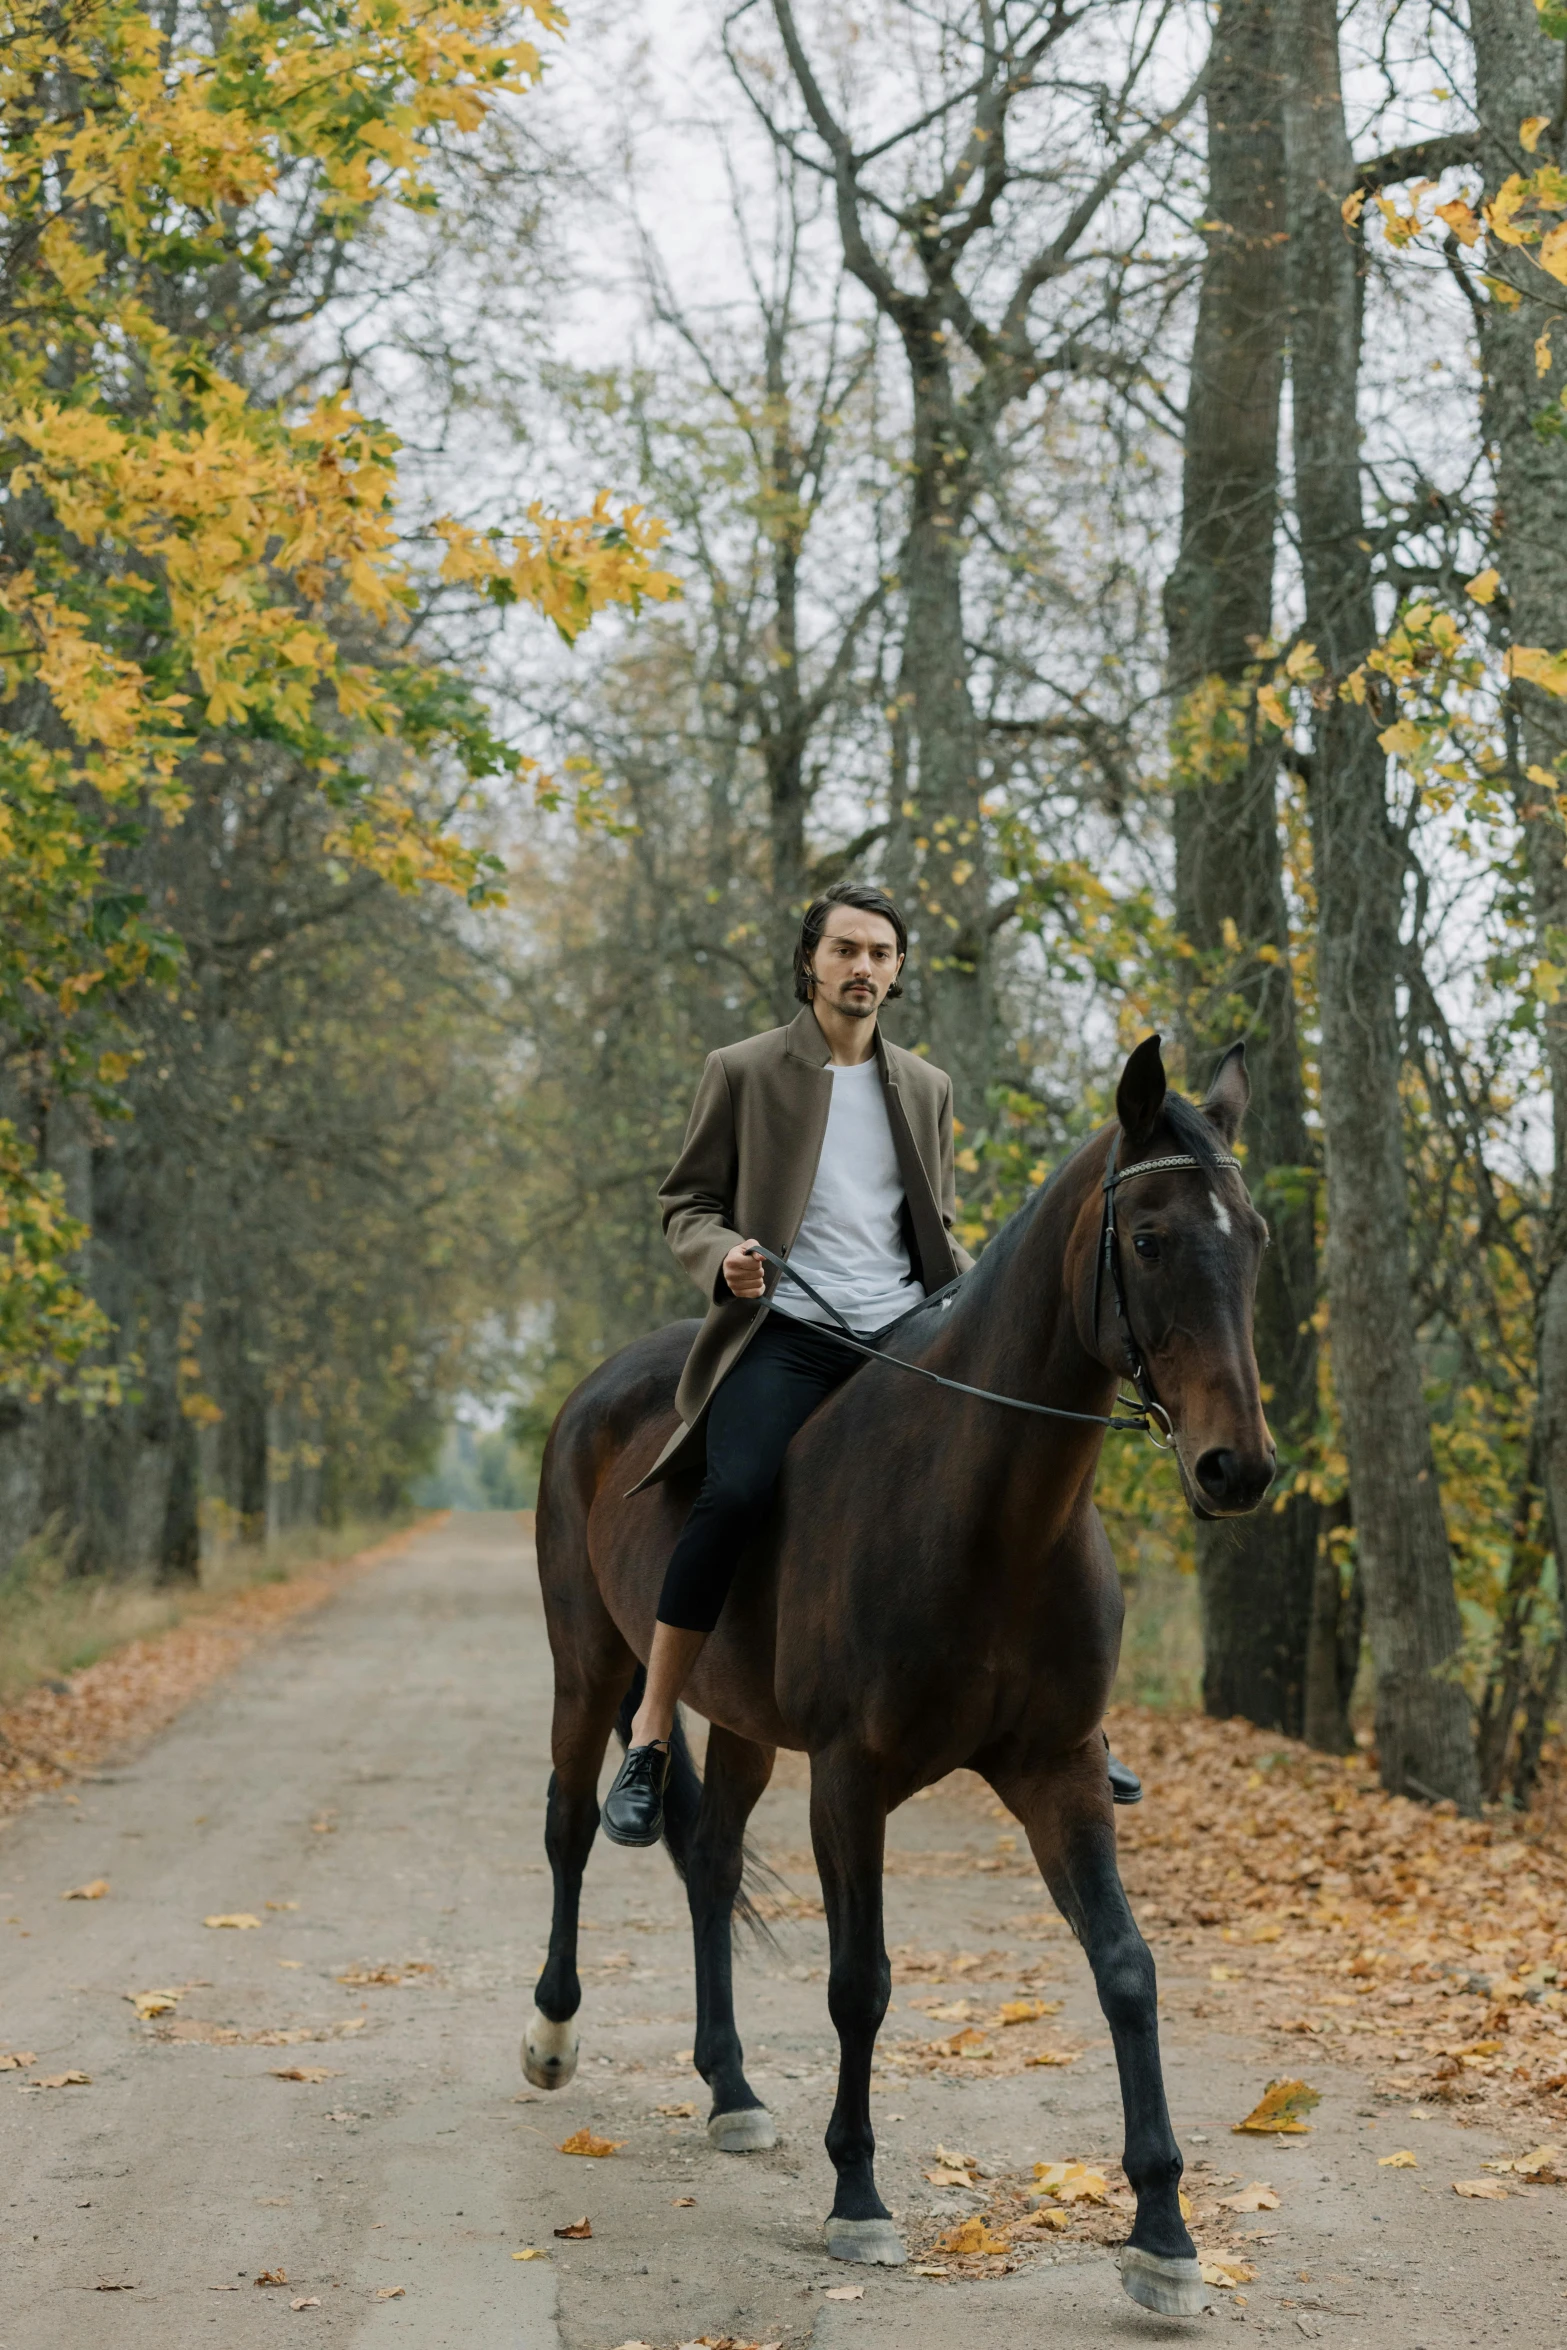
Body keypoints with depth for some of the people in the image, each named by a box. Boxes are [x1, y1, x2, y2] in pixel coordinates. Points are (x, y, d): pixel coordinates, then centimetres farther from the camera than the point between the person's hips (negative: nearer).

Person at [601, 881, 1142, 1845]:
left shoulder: (928, 1088, 18)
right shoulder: (743, 1072, 6)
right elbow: (687, 1202, 8)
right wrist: (724, 1253, -14)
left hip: (904, 1332, 4)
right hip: (784, 1330, -4)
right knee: (736, 1493, -30)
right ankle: (651, 1734, -21)